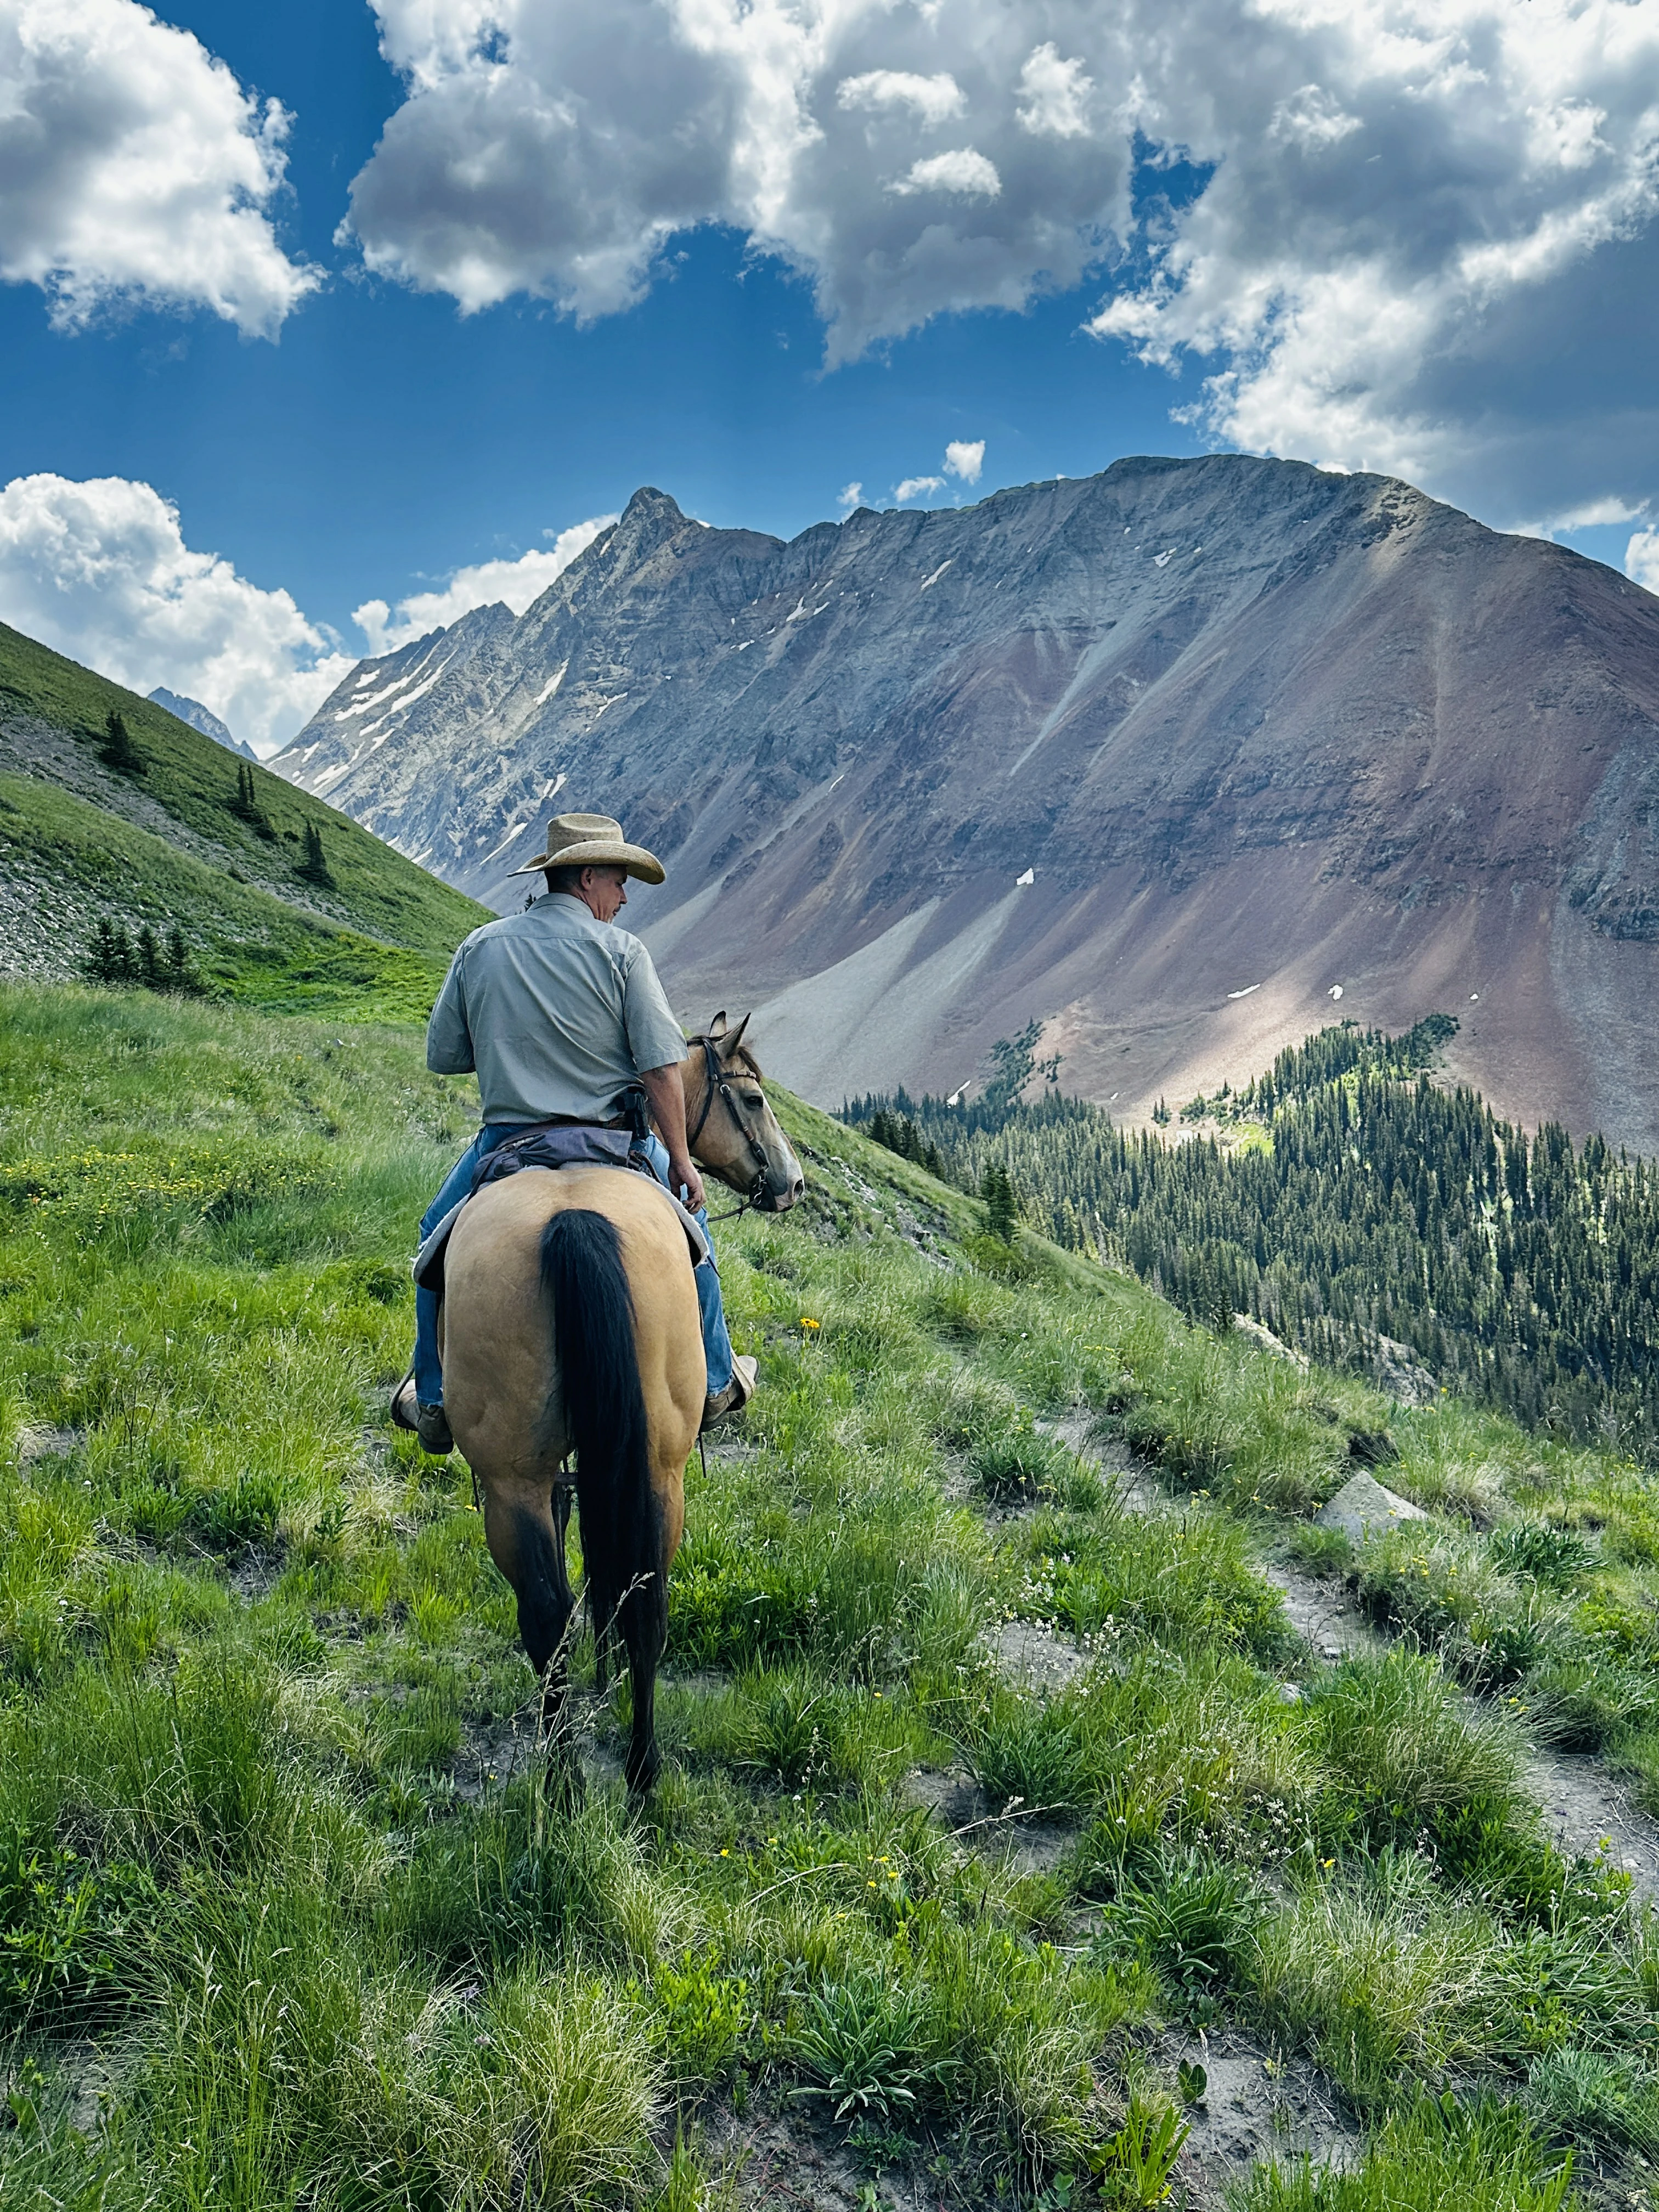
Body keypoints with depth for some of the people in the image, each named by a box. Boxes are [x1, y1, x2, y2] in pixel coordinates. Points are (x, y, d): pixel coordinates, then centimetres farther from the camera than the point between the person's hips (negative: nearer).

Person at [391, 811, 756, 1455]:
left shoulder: (480, 948, 3)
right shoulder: (621, 951, -6)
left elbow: (441, 1055, 7)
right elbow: (661, 1067, -11)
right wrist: (681, 1161, -4)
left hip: (506, 1145, 1)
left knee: (440, 1235, 28)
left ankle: (433, 1402, 30)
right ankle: (714, 1383, 32)